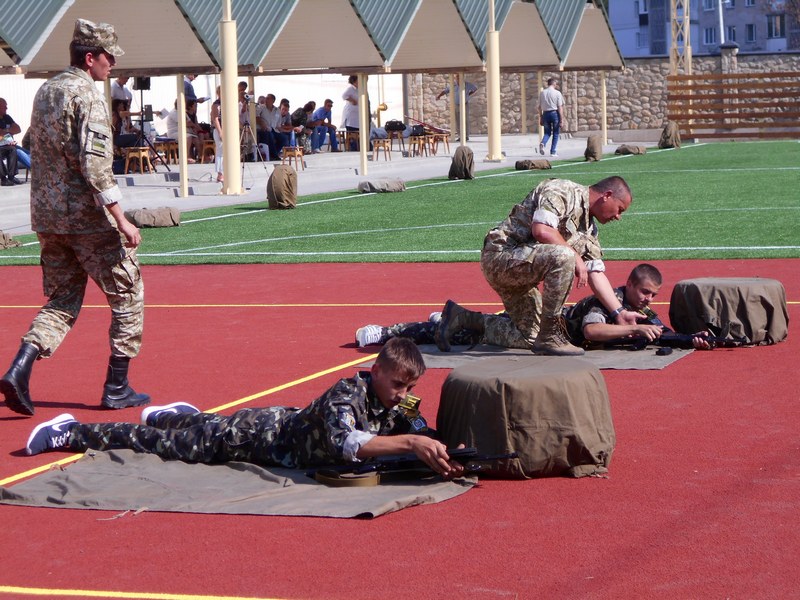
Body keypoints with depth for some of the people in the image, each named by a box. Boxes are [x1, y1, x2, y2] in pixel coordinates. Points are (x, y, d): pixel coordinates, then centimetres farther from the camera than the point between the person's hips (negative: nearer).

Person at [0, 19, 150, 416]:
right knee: (128, 295, 7)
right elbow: (95, 165, -22)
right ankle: (117, 388, 8)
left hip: (46, 217, 8)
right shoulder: (87, 96, -13)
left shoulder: (45, 92, 13)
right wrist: (121, 220, -21)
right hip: (86, 217, -8)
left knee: (63, 300, 15)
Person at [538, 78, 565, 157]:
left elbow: (540, 107, 6)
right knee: (555, 134, 9)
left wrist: (541, 117, 13)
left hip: (545, 114, 3)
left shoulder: (542, 93, 4)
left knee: (547, 132, 14)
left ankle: (542, 143, -16)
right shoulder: (557, 93, -6)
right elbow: (560, 107, -8)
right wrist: (562, 119, -5)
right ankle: (553, 152, 8)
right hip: (555, 113, -3)